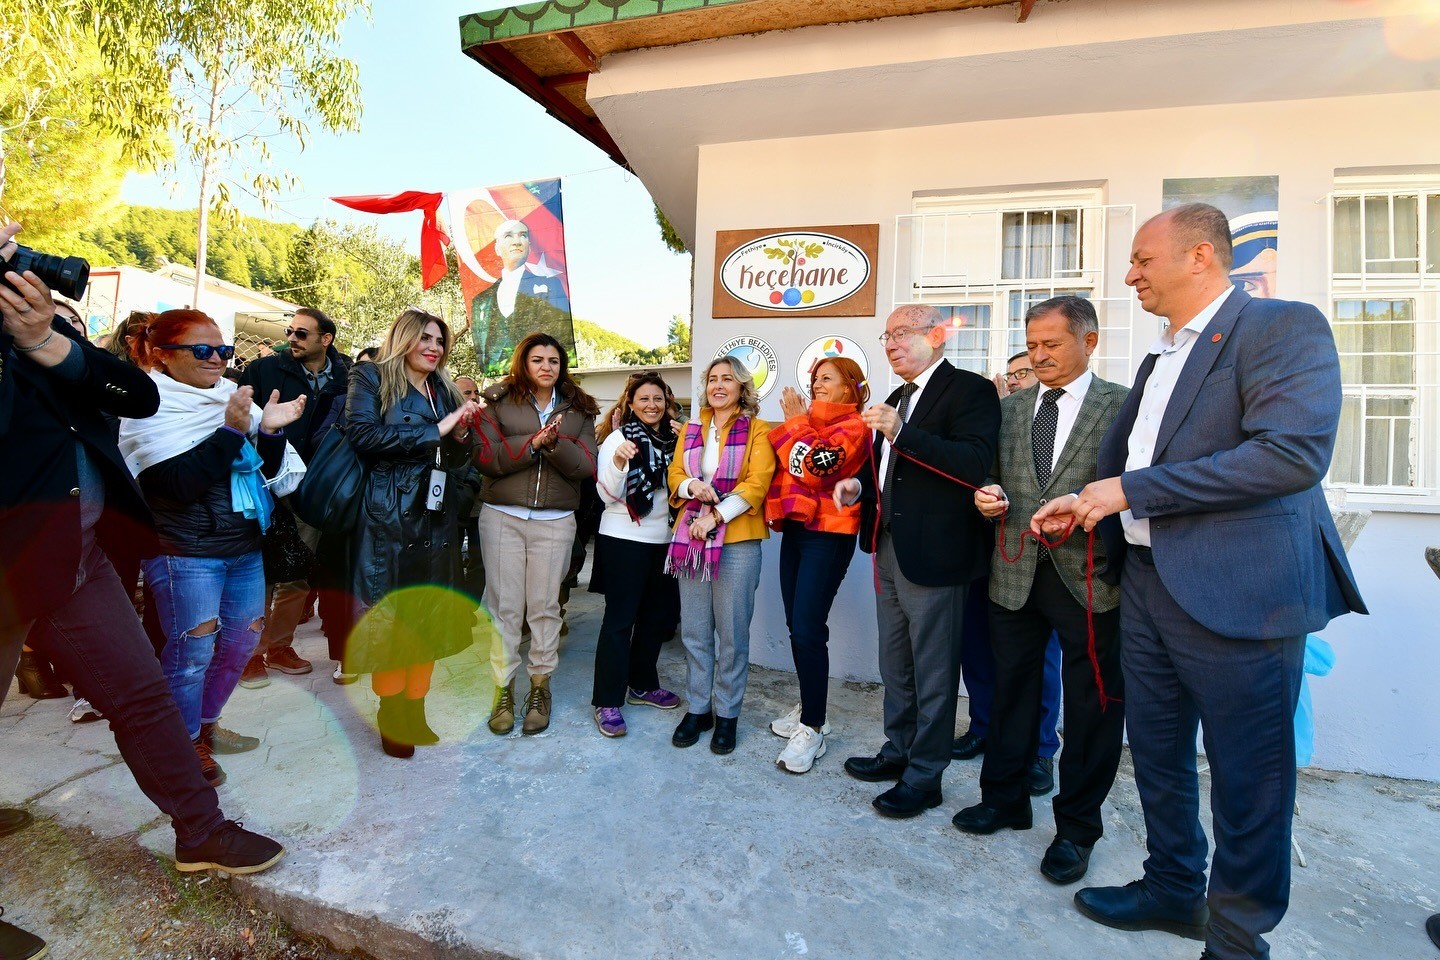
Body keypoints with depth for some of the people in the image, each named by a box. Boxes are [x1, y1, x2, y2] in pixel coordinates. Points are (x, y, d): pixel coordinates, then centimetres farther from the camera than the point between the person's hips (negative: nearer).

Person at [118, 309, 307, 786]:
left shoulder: (231, 397, 8)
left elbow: (267, 469, 8)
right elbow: (178, 483, -20)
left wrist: (270, 429, -12)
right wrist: (231, 430, -27)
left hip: (244, 543, 7)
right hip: (184, 550, -6)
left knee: (242, 637, 13)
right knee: (192, 648, -4)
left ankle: (207, 724, 31)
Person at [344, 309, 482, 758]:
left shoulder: (446, 392, 16)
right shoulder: (372, 378, 1)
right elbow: (362, 433, -16)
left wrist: (461, 435, -3)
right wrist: (433, 431, -16)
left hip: (435, 517, 5)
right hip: (387, 517, -5)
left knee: (428, 615, 8)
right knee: (389, 615, 1)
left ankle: (415, 709, 20)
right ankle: (391, 715, 15)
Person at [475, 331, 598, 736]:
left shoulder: (580, 409, 8)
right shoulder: (499, 401, 5)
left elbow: (587, 466, -2)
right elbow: (486, 457, -7)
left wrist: (555, 443, -18)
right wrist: (532, 444, -18)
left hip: (555, 521, 1)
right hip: (503, 517, 0)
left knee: (545, 606, 7)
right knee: (504, 605, 4)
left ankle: (541, 686, 22)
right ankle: (503, 688, 18)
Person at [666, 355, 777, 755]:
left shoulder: (757, 430, 0)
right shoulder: (691, 430, 16)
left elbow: (757, 483, -10)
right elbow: (674, 474, 12)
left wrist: (716, 516, -17)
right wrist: (691, 486, -11)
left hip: (737, 541, -4)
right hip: (690, 537, 5)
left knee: (731, 633, 3)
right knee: (694, 630, 10)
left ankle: (726, 713, 20)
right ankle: (697, 707, 26)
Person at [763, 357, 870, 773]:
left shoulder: (852, 427, -8)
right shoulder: (810, 424, 17)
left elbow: (812, 466, -21)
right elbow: (787, 469, 22)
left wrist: (795, 420, -10)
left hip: (827, 535, -8)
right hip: (795, 529, 8)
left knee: (808, 629, -11)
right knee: (796, 625, 12)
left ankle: (812, 730, 0)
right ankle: (809, 709, 26)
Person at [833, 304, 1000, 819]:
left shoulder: (970, 389, -9)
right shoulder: (895, 400, 17)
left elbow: (975, 463, -23)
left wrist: (900, 432, -28)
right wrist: (859, 484, 6)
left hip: (933, 556, -9)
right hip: (889, 550, 9)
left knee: (933, 674, 5)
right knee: (895, 667, 20)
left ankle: (924, 776, 22)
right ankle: (898, 753, 37)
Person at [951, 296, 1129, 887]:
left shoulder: (1123, 405, -1)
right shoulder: (1010, 408, 11)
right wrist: (989, 496, -5)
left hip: (1090, 577, -3)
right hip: (1015, 573, 4)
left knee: (1091, 705, 8)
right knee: (1011, 692, 15)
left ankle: (1077, 827, 28)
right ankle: (1005, 799, 34)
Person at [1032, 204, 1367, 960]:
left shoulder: (1282, 327, -9)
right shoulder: (1161, 354, 16)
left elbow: (1295, 453, -23)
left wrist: (1130, 490, -20)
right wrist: (1090, 501, 7)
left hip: (1237, 593, -8)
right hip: (1148, 581, 8)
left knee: (1247, 776, 10)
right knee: (1157, 755, 19)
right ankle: (1173, 891, 41)